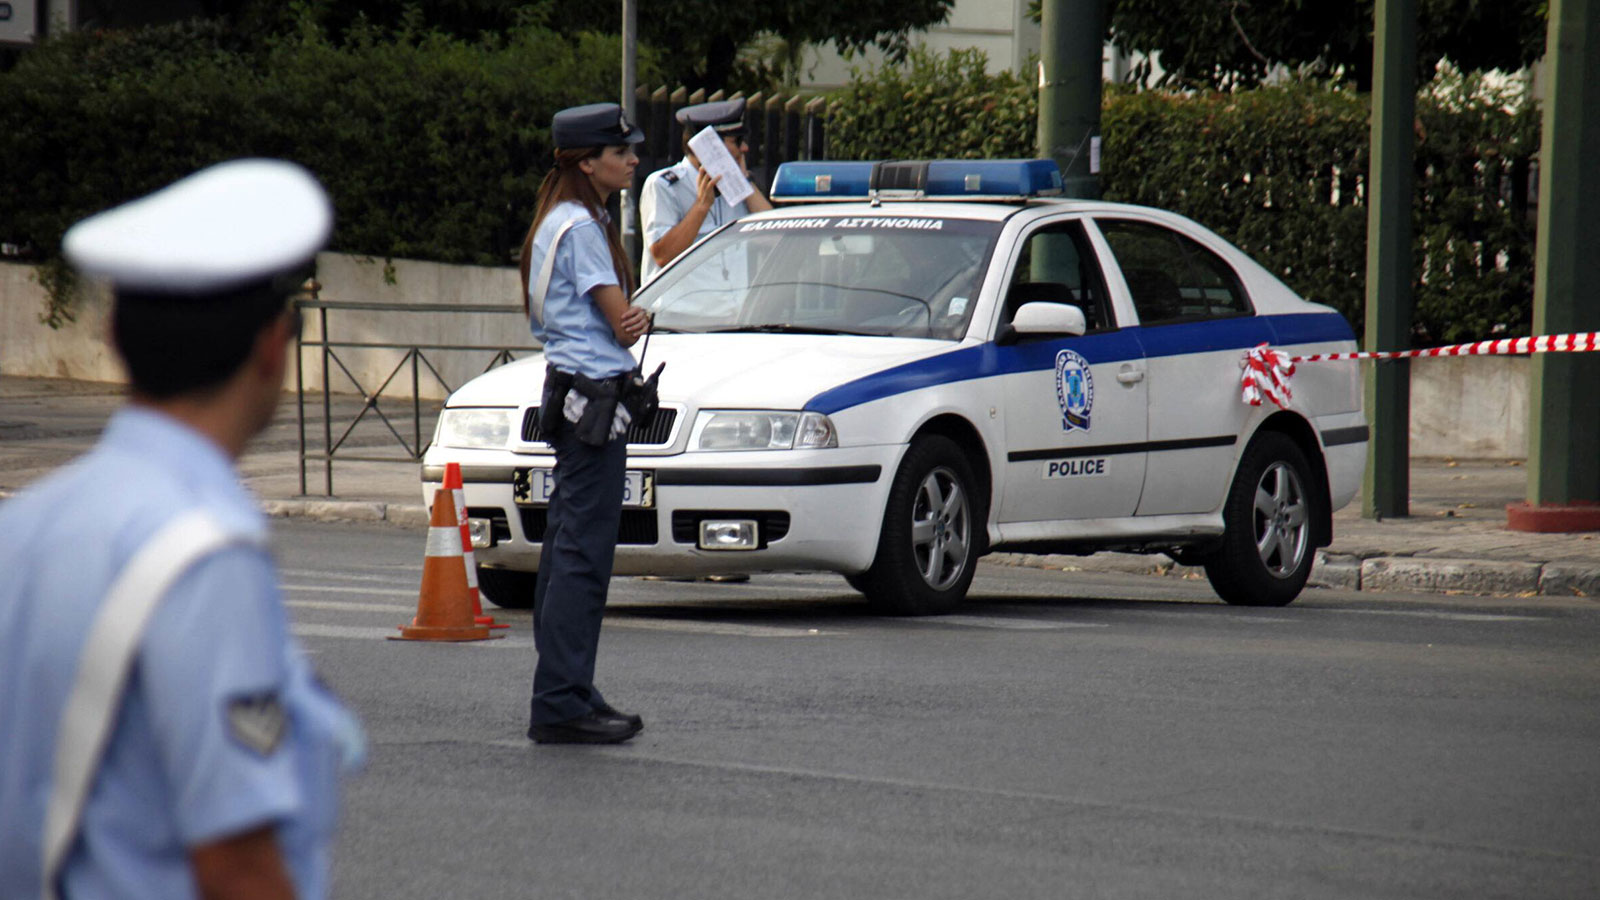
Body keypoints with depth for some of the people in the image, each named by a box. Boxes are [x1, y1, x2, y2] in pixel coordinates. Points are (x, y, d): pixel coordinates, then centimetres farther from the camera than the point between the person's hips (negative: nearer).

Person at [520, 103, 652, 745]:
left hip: (573, 396, 11)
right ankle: (561, 704, -14)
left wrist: (631, 317, -6)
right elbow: (622, 324, -14)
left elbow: (618, 321, 16)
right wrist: (637, 320, 8)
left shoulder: (570, 221, 19)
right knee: (584, 553, -12)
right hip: (592, 395, -11)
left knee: (568, 549, 12)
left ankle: (565, 697, 17)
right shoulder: (580, 227, -13)